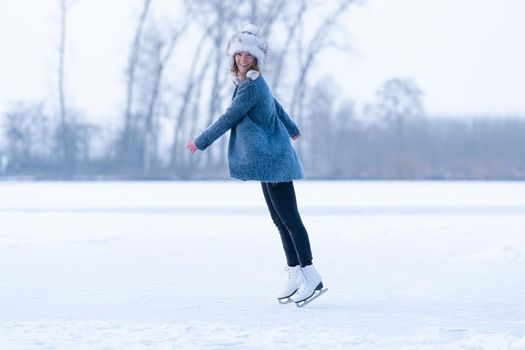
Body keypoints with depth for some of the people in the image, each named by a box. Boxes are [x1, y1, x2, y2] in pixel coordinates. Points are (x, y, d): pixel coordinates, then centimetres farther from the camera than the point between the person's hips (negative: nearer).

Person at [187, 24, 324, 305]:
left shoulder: (251, 86, -17)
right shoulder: (254, 82, 13)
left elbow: (228, 118, -15)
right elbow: (276, 107, 30)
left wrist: (201, 142, -5)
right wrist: (291, 129, 47)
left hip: (273, 159, -10)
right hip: (269, 159, 10)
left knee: (289, 218, -9)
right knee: (280, 219, 10)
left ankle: (311, 277, -8)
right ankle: (295, 274, 13)